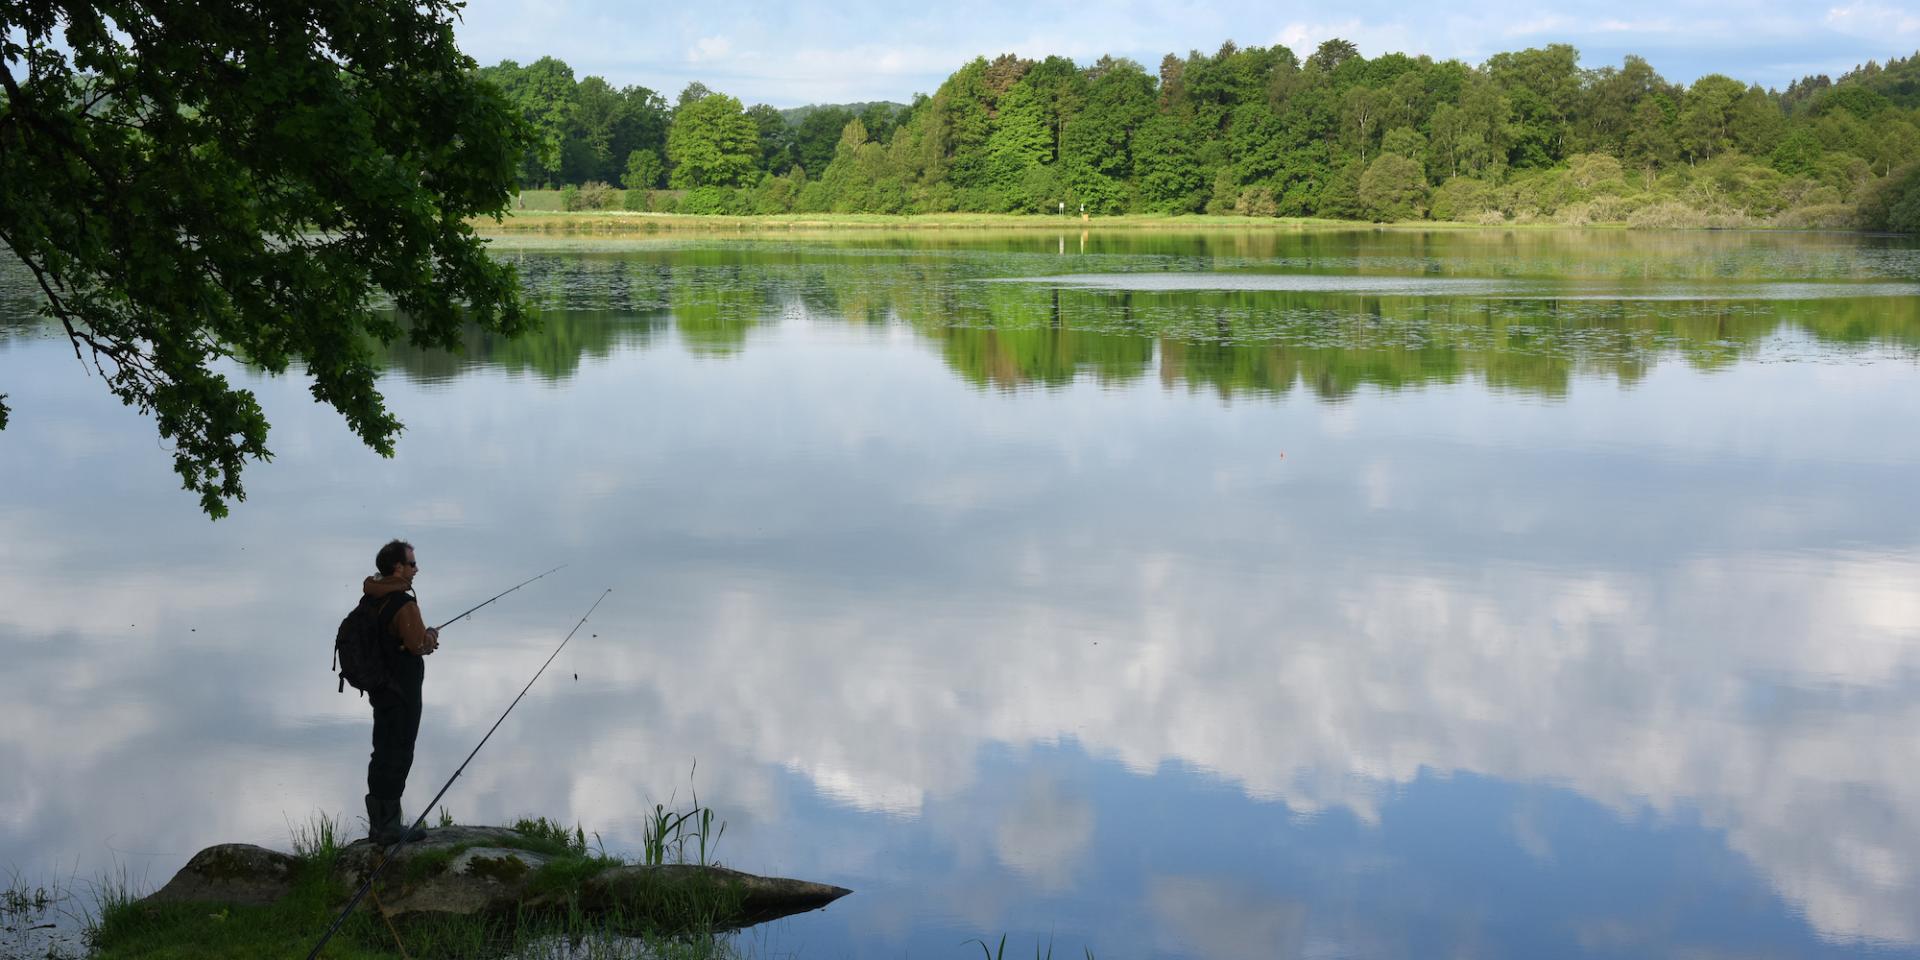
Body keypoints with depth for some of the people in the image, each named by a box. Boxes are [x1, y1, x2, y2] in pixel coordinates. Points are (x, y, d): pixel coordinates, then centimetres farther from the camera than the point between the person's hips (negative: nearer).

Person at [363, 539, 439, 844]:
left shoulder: (373, 599, 8)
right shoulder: (403, 604, -21)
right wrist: (431, 634, -4)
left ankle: (379, 824, 24)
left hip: (380, 690, 9)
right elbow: (418, 645, -25)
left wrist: (423, 639, 9)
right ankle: (389, 827, 2)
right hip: (402, 693, -9)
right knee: (398, 756, -2)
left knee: (383, 754, 16)